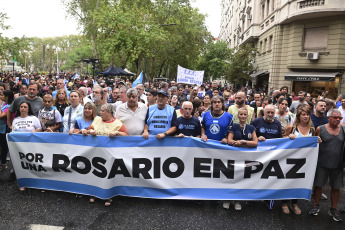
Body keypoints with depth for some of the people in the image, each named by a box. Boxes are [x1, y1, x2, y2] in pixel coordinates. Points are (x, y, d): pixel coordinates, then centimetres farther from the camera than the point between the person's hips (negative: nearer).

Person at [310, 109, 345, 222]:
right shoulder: (320, 129, -5)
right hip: (322, 163, -2)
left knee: (336, 187, 11)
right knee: (318, 185, 10)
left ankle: (333, 209, 28)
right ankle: (316, 205, 29)